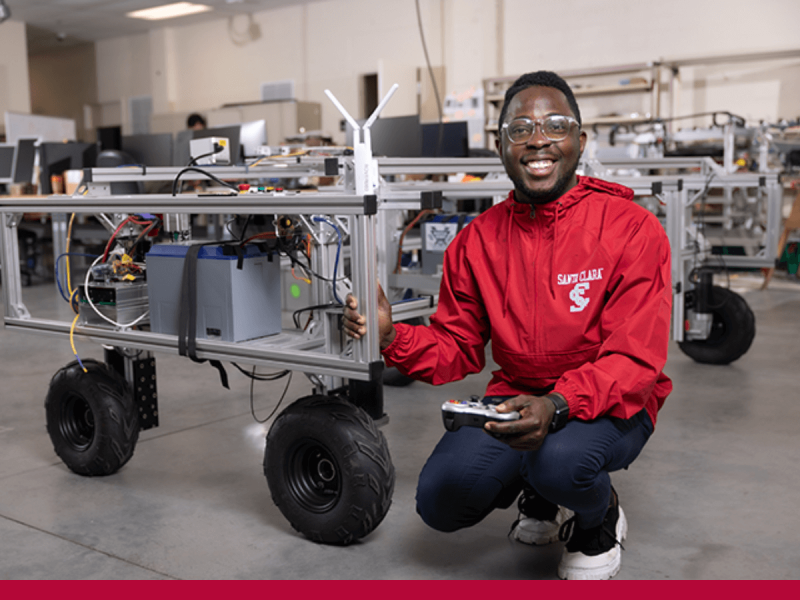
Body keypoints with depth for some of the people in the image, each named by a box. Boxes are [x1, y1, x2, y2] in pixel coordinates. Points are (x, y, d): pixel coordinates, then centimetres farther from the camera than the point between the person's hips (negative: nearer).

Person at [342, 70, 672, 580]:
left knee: (561, 457, -36)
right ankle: (541, 497, 19)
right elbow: (456, 348, 3)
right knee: (440, 499, -15)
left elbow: (635, 360, -19)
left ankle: (602, 523, 4)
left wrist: (558, 405, -38)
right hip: (516, 399, 4)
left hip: (612, 404, -4)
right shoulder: (477, 241, -1)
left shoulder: (633, 230, -13)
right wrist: (392, 336, -19)